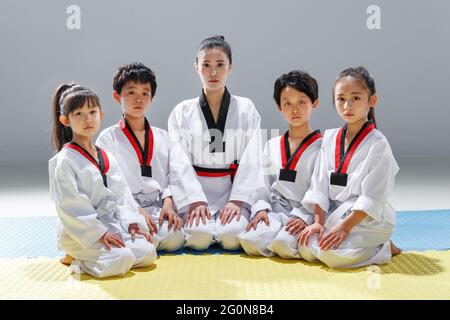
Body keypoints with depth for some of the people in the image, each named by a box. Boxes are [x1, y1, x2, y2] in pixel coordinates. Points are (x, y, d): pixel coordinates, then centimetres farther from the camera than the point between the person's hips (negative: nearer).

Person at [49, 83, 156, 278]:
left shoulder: (107, 158, 12)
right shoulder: (63, 161, -11)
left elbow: (122, 192, 11)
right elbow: (69, 206, -15)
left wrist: (132, 221, -4)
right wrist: (98, 233, -19)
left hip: (112, 225, 8)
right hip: (80, 233, -7)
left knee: (147, 254, -9)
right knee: (120, 262, -27)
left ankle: (86, 255, 7)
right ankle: (75, 258, 0)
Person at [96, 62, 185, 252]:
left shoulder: (163, 137, 17)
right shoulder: (108, 138, 3)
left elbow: (170, 176, 13)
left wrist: (168, 204, -7)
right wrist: (136, 211, -17)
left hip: (158, 208, 4)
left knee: (175, 238, -27)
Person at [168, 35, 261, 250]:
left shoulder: (246, 109, 6)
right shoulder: (182, 112, 6)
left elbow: (250, 160, -1)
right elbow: (179, 162, -2)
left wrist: (237, 200, -12)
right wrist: (195, 200, -15)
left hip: (234, 189, 0)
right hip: (195, 190, 0)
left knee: (232, 237, -25)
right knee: (199, 236, -25)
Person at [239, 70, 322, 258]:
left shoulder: (322, 147, 2)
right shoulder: (272, 146, 18)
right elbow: (263, 185, 13)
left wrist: (305, 217, -19)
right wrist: (261, 208, -5)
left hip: (306, 216, -3)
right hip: (275, 213, 3)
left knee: (284, 244, -33)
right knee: (250, 241, -27)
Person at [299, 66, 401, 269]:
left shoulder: (377, 144, -11)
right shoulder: (330, 138, 7)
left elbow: (372, 197, -16)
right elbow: (319, 185, 4)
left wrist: (345, 227, -22)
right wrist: (318, 221, -7)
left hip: (368, 219, -6)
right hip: (333, 214, 6)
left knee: (333, 255, -25)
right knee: (306, 248, -14)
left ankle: (383, 248, 1)